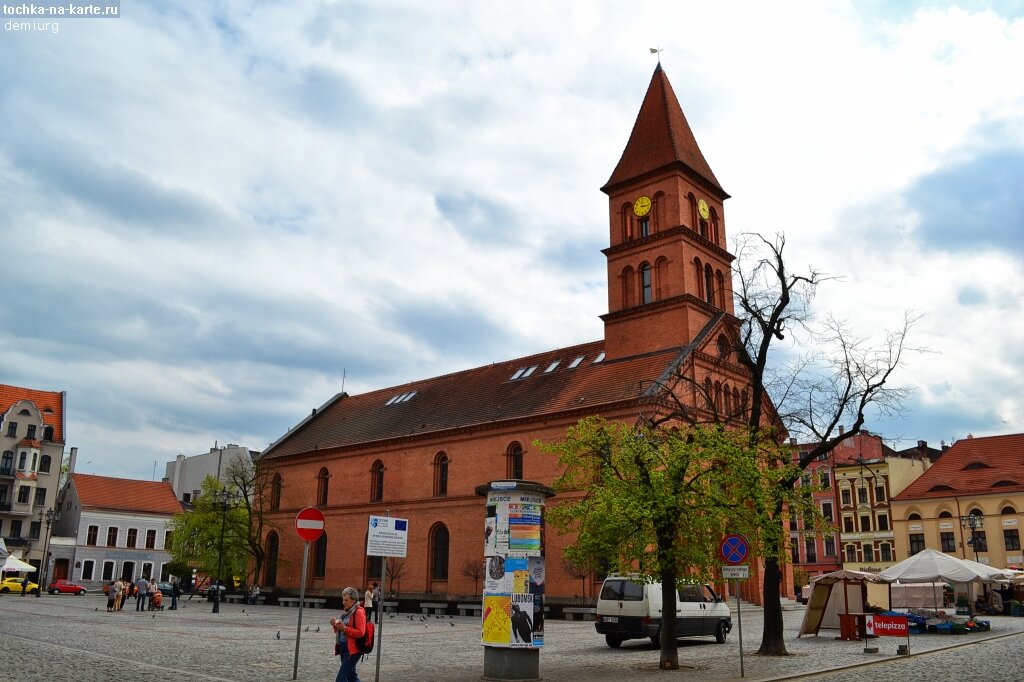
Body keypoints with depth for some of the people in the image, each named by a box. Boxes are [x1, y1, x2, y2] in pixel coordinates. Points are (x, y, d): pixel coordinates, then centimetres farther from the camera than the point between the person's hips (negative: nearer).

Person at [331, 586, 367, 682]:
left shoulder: (359, 612, -12)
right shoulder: (347, 611, 13)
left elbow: (360, 632, -18)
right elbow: (341, 631, 21)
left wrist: (344, 628, -25)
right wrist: (336, 625, 0)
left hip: (353, 650, -9)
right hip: (344, 648, 9)